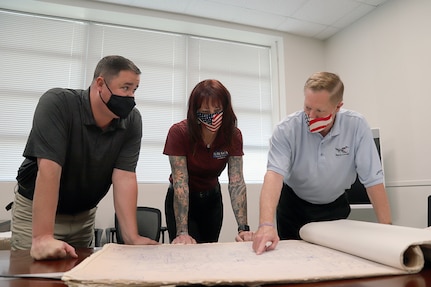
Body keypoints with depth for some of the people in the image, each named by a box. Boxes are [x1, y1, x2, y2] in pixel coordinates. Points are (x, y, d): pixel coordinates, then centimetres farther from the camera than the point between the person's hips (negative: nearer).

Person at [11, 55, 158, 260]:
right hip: (35, 209, -3)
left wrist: (132, 237, -27)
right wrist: (42, 237, -36)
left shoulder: (132, 121, -14)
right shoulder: (57, 103, -25)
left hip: (84, 214, 4)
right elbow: (49, 168, -32)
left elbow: (124, 177, -19)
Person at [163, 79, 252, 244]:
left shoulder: (233, 135, -18)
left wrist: (243, 228, -33)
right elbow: (180, 182, -29)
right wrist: (182, 233, -35)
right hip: (181, 202, -3)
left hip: (212, 198, 3)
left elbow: (236, 182, -23)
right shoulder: (179, 133, -26)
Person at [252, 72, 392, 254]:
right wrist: (266, 224, -50)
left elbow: (373, 179, -19)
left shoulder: (356, 126, -21)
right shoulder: (287, 129, -25)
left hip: (335, 206, 1)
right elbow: (275, 174, -37)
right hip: (294, 205, -1)